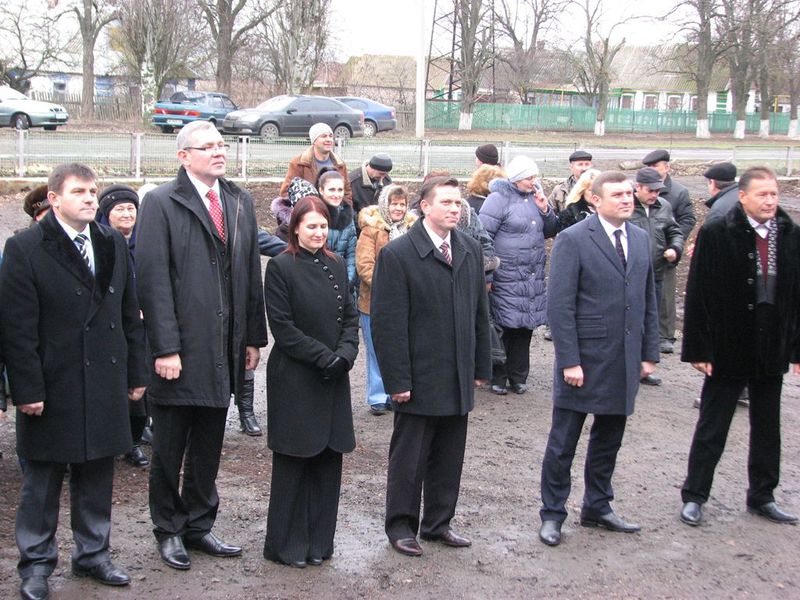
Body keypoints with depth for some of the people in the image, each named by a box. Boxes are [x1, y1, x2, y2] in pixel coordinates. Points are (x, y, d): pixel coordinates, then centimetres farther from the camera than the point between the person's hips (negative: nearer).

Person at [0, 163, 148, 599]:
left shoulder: (113, 244, 9)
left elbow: (130, 314, 12)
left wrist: (136, 373, 9)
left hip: (105, 384, 5)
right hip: (52, 386, -5)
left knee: (97, 474, 13)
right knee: (42, 480, 7)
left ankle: (92, 554, 28)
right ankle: (36, 563, 21)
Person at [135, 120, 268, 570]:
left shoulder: (240, 201, 10)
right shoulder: (162, 203, -7)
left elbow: (251, 273, 12)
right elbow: (153, 280, -12)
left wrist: (254, 337, 9)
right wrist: (165, 348, -17)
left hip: (224, 349, 5)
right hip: (180, 349, -5)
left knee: (208, 448, 14)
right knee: (169, 449, 9)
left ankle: (200, 526, 28)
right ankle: (169, 530, 24)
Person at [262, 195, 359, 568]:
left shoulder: (336, 266, 10)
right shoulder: (281, 267, -7)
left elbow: (350, 316, 10)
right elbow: (282, 325, -11)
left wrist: (346, 352, -7)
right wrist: (323, 356, -15)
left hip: (333, 379, 5)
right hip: (294, 379, -5)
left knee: (328, 459, 7)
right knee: (293, 461, 2)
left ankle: (319, 540, 18)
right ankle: (288, 544, 12)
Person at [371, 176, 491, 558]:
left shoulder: (470, 250, 8)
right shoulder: (397, 254, -11)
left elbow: (480, 312, 13)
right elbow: (388, 323, -13)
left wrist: (481, 366, 10)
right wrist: (397, 380, -15)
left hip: (458, 379, 6)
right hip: (419, 378, -6)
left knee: (449, 457, 14)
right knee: (409, 456, 6)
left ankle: (438, 522, 29)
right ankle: (401, 526, 21)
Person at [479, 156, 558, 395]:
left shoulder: (536, 195, 12)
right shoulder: (499, 199, -8)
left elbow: (551, 231, 18)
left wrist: (545, 210, -1)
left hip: (534, 276, 6)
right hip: (507, 277, -6)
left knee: (526, 326, 8)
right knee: (505, 326, -2)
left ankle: (518, 376, 18)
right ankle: (498, 377, 10)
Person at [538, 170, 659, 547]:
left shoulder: (640, 239, 9)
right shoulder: (573, 240, -10)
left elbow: (648, 301, 13)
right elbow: (560, 306, -13)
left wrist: (649, 353, 8)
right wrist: (569, 361, -17)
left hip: (624, 361, 6)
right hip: (584, 359, -6)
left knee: (608, 439, 16)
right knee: (563, 443, 5)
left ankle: (597, 508, 30)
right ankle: (552, 513, 18)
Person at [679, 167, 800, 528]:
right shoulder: (716, 234, -11)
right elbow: (697, 295, -11)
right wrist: (698, 349, -12)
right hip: (728, 351, -4)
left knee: (767, 429, 15)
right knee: (711, 429, 7)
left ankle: (761, 498, 30)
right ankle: (694, 496, 20)